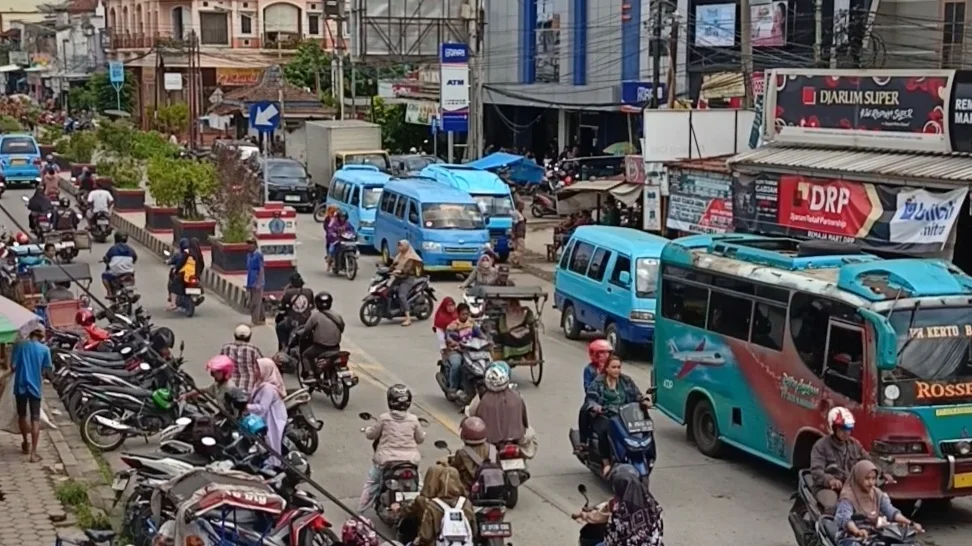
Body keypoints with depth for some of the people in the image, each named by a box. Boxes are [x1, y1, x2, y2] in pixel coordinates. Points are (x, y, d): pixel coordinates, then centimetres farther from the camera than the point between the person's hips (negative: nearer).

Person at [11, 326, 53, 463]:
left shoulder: (19, 345, -3)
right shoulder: (44, 349, -4)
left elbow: (13, 366, -5)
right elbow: (46, 371, -2)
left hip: (20, 386, 1)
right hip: (35, 387, -1)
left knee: (22, 415, 22)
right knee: (35, 419, 1)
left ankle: (26, 444, 37)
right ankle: (33, 453, -6)